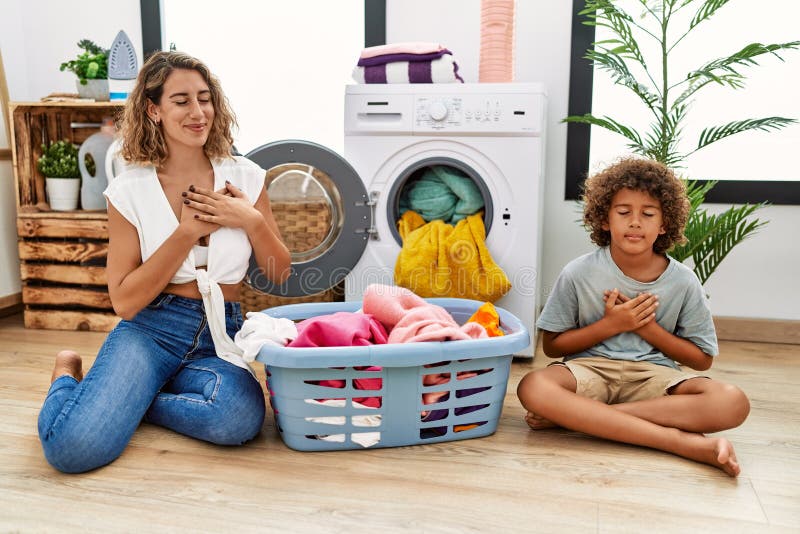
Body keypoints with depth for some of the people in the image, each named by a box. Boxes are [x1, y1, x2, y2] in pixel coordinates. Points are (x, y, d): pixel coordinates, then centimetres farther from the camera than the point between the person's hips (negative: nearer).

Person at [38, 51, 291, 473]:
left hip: (219, 335, 2)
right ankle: (68, 378, 13)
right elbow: (124, 301, -6)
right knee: (74, 447, -24)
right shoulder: (131, 190, -3)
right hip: (149, 330, -1)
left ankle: (123, 399, -2)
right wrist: (187, 231, -14)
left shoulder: (244, 177, 2)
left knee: (240, 419, -32)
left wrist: (252, 220, -12)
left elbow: (279, 274, 6)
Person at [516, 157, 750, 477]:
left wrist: (647, 328, -10)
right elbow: (552, 345, 1)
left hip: (653, 374, 2)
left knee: (733, 403, -27)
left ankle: (570, 415, -26)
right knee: (533, 387, -34)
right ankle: (683, 441, -31)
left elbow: (702, 359, 6)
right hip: (591, 368, -1)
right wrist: (610, 325, -12)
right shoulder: (578, 274, -4)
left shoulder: (683, 282, 0)